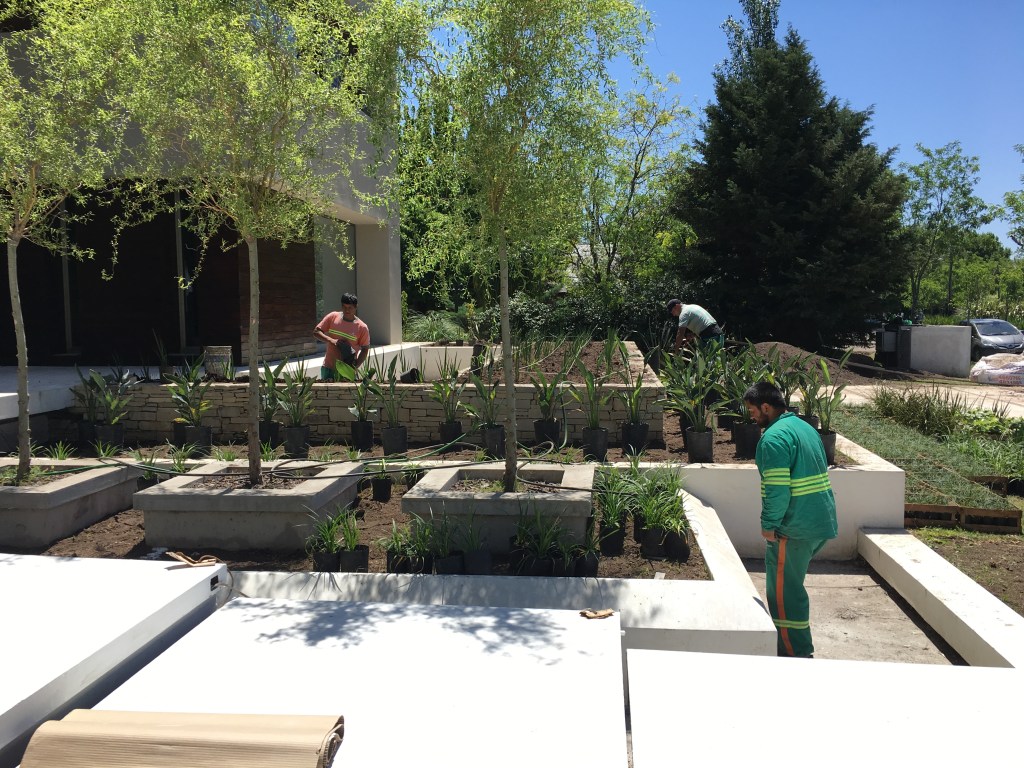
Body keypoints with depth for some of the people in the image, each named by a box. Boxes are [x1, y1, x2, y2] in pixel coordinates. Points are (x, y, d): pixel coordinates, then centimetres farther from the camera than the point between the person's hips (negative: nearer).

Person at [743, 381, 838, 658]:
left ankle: (797, 654, 8)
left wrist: (769, 524, -12)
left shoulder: (774, 437, -17)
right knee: (791, 584, 23)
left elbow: (777, 489, -24)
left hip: (794, 528, -10)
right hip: (822, 522, 10)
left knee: (784, 591, 2)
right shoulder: (805, 427, 14)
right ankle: (797, 647, 34)